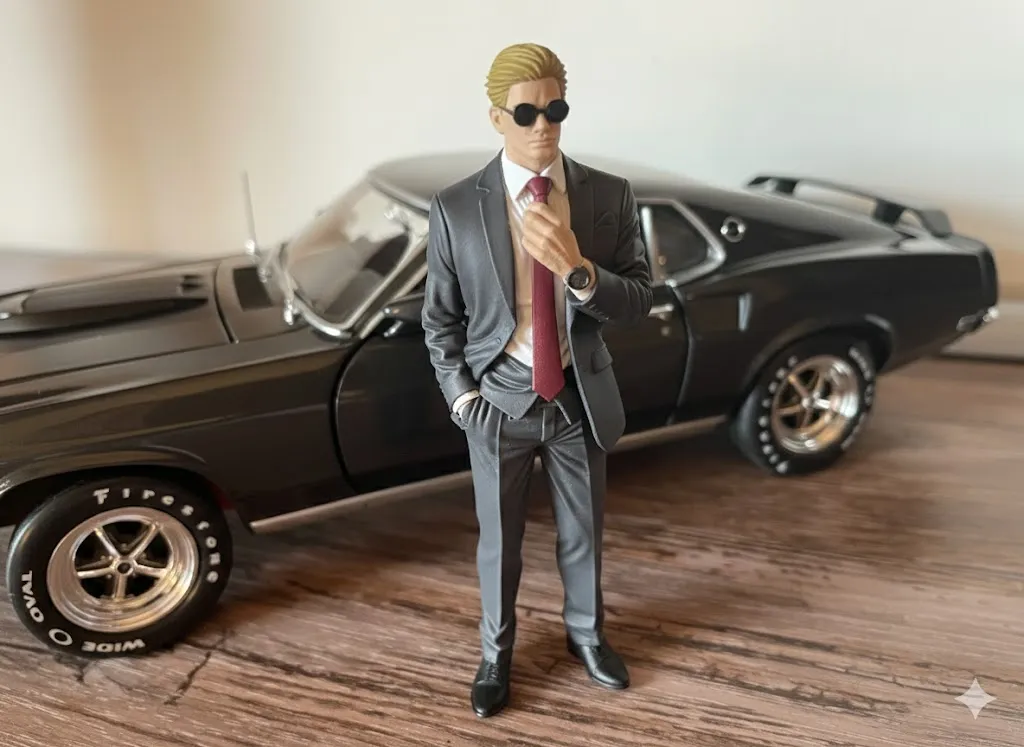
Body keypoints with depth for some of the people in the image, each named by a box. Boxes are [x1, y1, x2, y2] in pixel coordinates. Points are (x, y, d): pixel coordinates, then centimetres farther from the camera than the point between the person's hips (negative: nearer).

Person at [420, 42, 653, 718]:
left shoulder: (611, 197, -7)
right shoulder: (455, 207, -10)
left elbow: (639, 303, -10)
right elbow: (440, 317, -1)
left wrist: (577, 268, -28)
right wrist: (462, 394, -10)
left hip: (581, 397, 2)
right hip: (499, 400, -1)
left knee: (583, 532, 20)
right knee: (500, 541, 16)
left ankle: (586, 632, 48)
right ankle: (496, 652, 41)